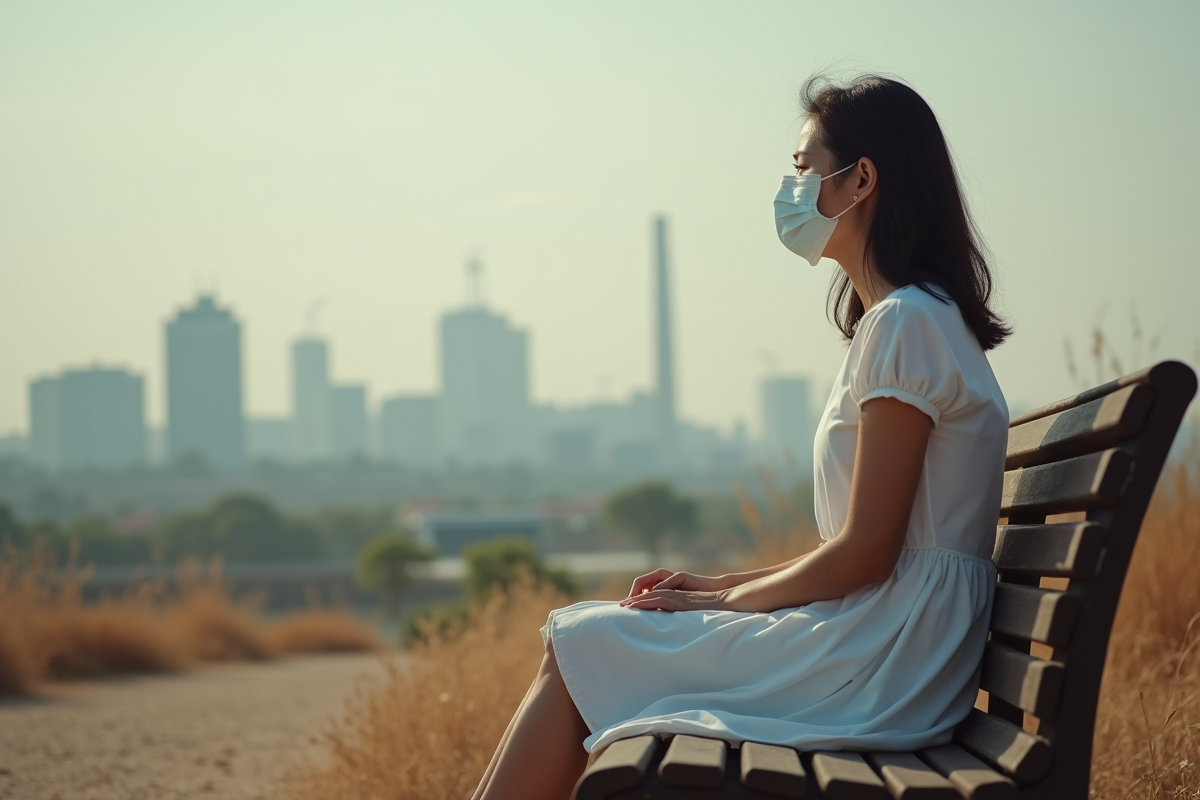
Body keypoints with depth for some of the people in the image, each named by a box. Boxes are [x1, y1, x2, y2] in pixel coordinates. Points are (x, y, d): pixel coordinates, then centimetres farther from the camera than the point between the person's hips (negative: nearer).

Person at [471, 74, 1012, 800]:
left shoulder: (908, 325, -15)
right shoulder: (893, 319, 17)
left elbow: (864, 553, -18)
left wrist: (719, 599, -5)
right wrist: (713, 584, 9)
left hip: (879, 669, -9)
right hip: (882, 644, 9)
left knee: (580, 649, -5)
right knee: (583, 639, 9)